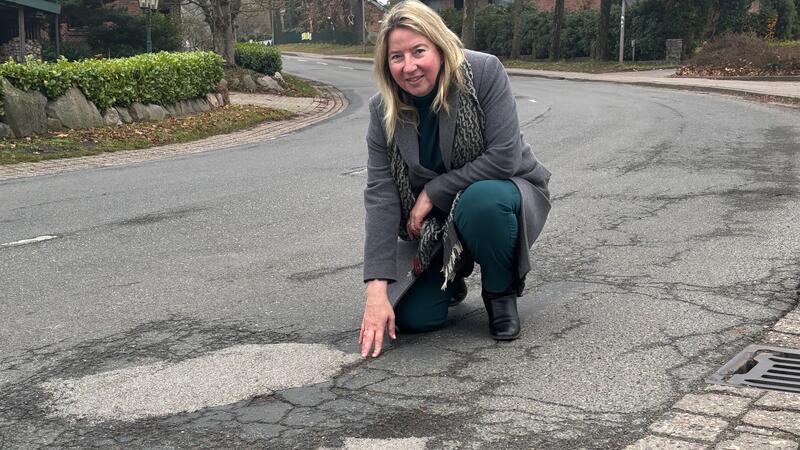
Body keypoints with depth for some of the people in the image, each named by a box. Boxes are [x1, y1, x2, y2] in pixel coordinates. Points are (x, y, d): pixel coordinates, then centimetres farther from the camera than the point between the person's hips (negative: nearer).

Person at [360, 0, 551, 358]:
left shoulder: (484, 72, -22)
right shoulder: (383, 108, -13)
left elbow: (505, 157, -27)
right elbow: (380, 196, -18)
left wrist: (433, 192, -22)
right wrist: (376, 289, -26)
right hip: (436, 221, 3)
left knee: (480, 200, -39)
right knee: (410, 318, -12)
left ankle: (501, 291, -9)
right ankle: (453, 276, 23)